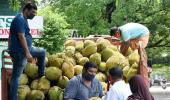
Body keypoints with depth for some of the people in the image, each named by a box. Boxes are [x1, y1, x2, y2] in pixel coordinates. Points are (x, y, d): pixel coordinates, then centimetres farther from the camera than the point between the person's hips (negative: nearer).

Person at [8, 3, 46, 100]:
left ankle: (41, 75, 29)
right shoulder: (20, 19, -19)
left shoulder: (24, 19, 13)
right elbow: (21, 37, -25)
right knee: (16, 76, -5)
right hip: (20, 51, -10)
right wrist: (27, 53, -27)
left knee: (42, 52, 23)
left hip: (27, 48, 10)